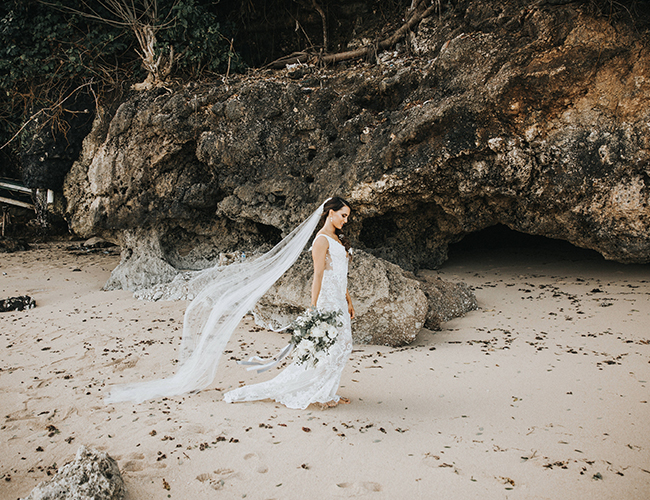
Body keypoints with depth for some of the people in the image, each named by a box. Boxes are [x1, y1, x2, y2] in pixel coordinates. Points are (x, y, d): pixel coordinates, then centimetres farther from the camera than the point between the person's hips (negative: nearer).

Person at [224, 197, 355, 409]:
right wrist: (314, 308, -21)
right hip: (328, 299, -9)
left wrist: (348, 301, 19)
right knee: (328, 348, -8)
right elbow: (318, 275, -18)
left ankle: (326, 394, 16)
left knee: (342, 346, 8)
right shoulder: (322, 240, -12)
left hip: (339, 301, 9)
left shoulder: (337, 238, 16)